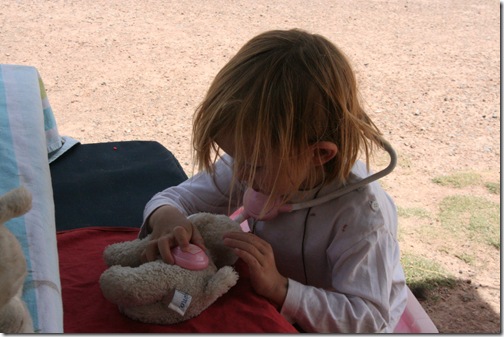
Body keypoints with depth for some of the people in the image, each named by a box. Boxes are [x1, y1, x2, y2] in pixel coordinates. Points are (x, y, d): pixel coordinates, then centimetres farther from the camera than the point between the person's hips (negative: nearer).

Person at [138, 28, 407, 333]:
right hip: (275, 312, 4)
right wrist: (167, 218, -31)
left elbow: (367, 319, -30)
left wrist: (280, 289, -41)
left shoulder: (362, 213, -31)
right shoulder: (255, 162, -13)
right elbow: (176, 198, -6)